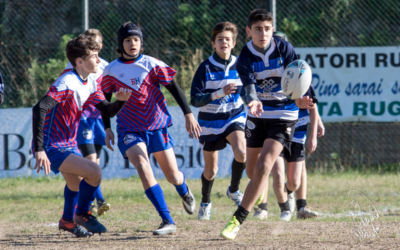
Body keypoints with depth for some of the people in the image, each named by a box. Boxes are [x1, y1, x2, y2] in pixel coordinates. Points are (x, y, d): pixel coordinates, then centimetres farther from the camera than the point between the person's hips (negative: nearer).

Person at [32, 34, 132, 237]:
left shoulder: (91, 83, 4)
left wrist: (120, 101, -14)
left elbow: (107, 111, 10)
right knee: (93, 172, -22)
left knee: (76, 182, 29)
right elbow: (39, 109, -33)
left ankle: (67, 221, 53)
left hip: (68, 144, 10)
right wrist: (39, 150, -37)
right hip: (52, 147, -10)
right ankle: (82, 215, 0)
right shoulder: (67, 83, -24)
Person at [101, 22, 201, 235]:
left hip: (157, 127, 0)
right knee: (143, 168, -25)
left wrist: (188, 114, -7)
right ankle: (167, 222, -26)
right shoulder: (111, 70, -1)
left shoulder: (152, 65, -5)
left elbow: (174, 88, -1)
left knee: (173, 177, 6)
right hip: (129, 129, 0)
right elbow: (106, 98, 13)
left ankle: (184, 192, 47)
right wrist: (107, 128, 9)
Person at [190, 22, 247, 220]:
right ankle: (205, 202, 37)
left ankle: (234, 190, -1)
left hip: (234, 118, 1)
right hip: (210, 122, -1)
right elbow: (195, 100, -19)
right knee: (211, 170, 7)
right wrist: (219, 93, -30)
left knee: (241, 152, -28)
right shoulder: (205, 68, -12)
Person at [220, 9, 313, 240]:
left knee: (263, 167, -18)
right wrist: (253, 101, -50)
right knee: (252, 170, 14)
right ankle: (260, 195, 53)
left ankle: (238, 221, -16)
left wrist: (299, 100, -37)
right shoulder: (245, 58, -11)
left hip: (284, 116, -3)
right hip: (258, 115, 3)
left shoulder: (285, 49, -13)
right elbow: (249, 86, -26)